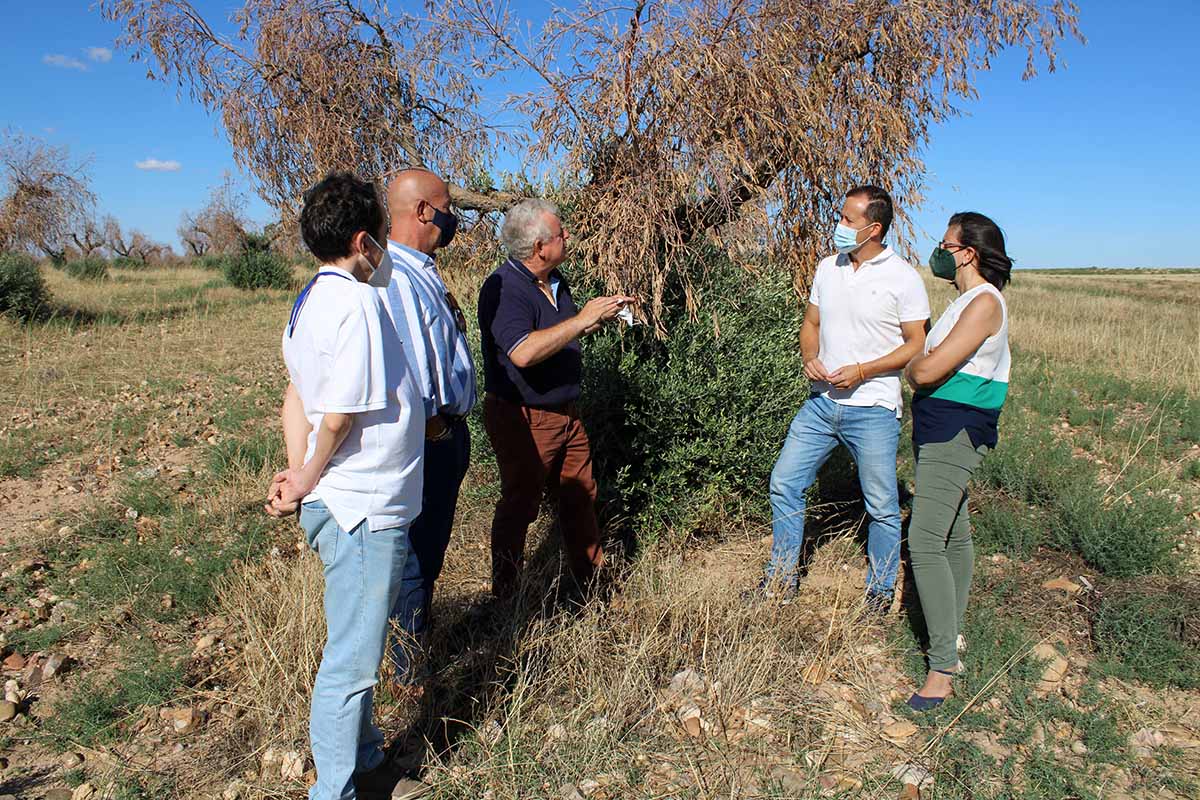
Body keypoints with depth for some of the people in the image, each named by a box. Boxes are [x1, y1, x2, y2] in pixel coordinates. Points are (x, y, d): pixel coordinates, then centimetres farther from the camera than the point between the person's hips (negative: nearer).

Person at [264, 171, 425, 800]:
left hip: (344, 508, 10)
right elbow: (338, 418, -21)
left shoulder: (310, 300, 9)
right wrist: (304, 487, -6)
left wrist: (299, 475, 5)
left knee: (355, 649, 24)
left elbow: (297, 396, 11)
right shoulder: (356, 304, -20)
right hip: (364, 511, -10)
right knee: (351, 659, 4)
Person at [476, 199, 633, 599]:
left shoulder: (555, 282, 8)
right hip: (522, 419, -8)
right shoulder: (503, 289, -21)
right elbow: (523, 352, -36)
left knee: (580, 497, 16)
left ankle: (593, 579, 32)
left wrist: (601, 314, 7)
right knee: (519, 506, 4)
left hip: (565, 412, 8)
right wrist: (582, 319, -27)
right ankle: (504, 595, 21)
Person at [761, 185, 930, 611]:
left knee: (882, 507, 6)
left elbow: (917, 345, -7)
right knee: (784, 484, 6)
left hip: (873, 409, -5)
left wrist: (862, 371, -18)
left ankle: (881, 590, 25)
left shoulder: (902, 277, -8)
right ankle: (781, 578, 22)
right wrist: (810, 358, -4)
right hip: (821, 402, 5)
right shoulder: (827, 268, 7)